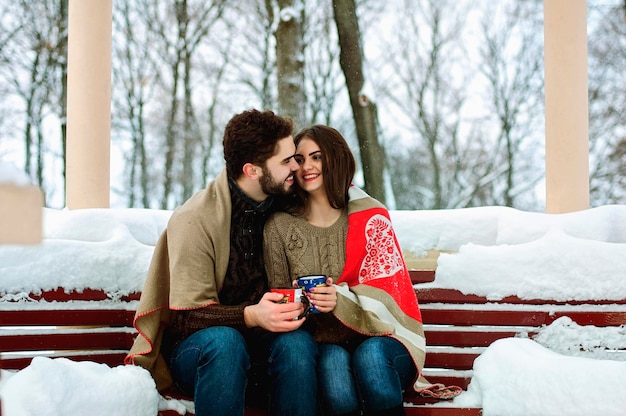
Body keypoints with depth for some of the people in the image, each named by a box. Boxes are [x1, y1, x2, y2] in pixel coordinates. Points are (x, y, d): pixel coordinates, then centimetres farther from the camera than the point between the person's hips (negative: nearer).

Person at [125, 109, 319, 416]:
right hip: (196, 350, -3)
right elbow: (187, 318, -18)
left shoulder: (281, 208, 2)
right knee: (223, 340, -37)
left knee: (297, 342, -29)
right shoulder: (195, 219, -14)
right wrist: (250, 316, -36)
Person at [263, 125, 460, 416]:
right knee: (334, 360, -35)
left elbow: (385, 294, -6)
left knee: (369, 354, -35)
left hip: (378, 339, 0)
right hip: (320, 345, 0)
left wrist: (341, 301, -27)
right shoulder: (279, 226, 4)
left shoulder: (370, 217, 1)